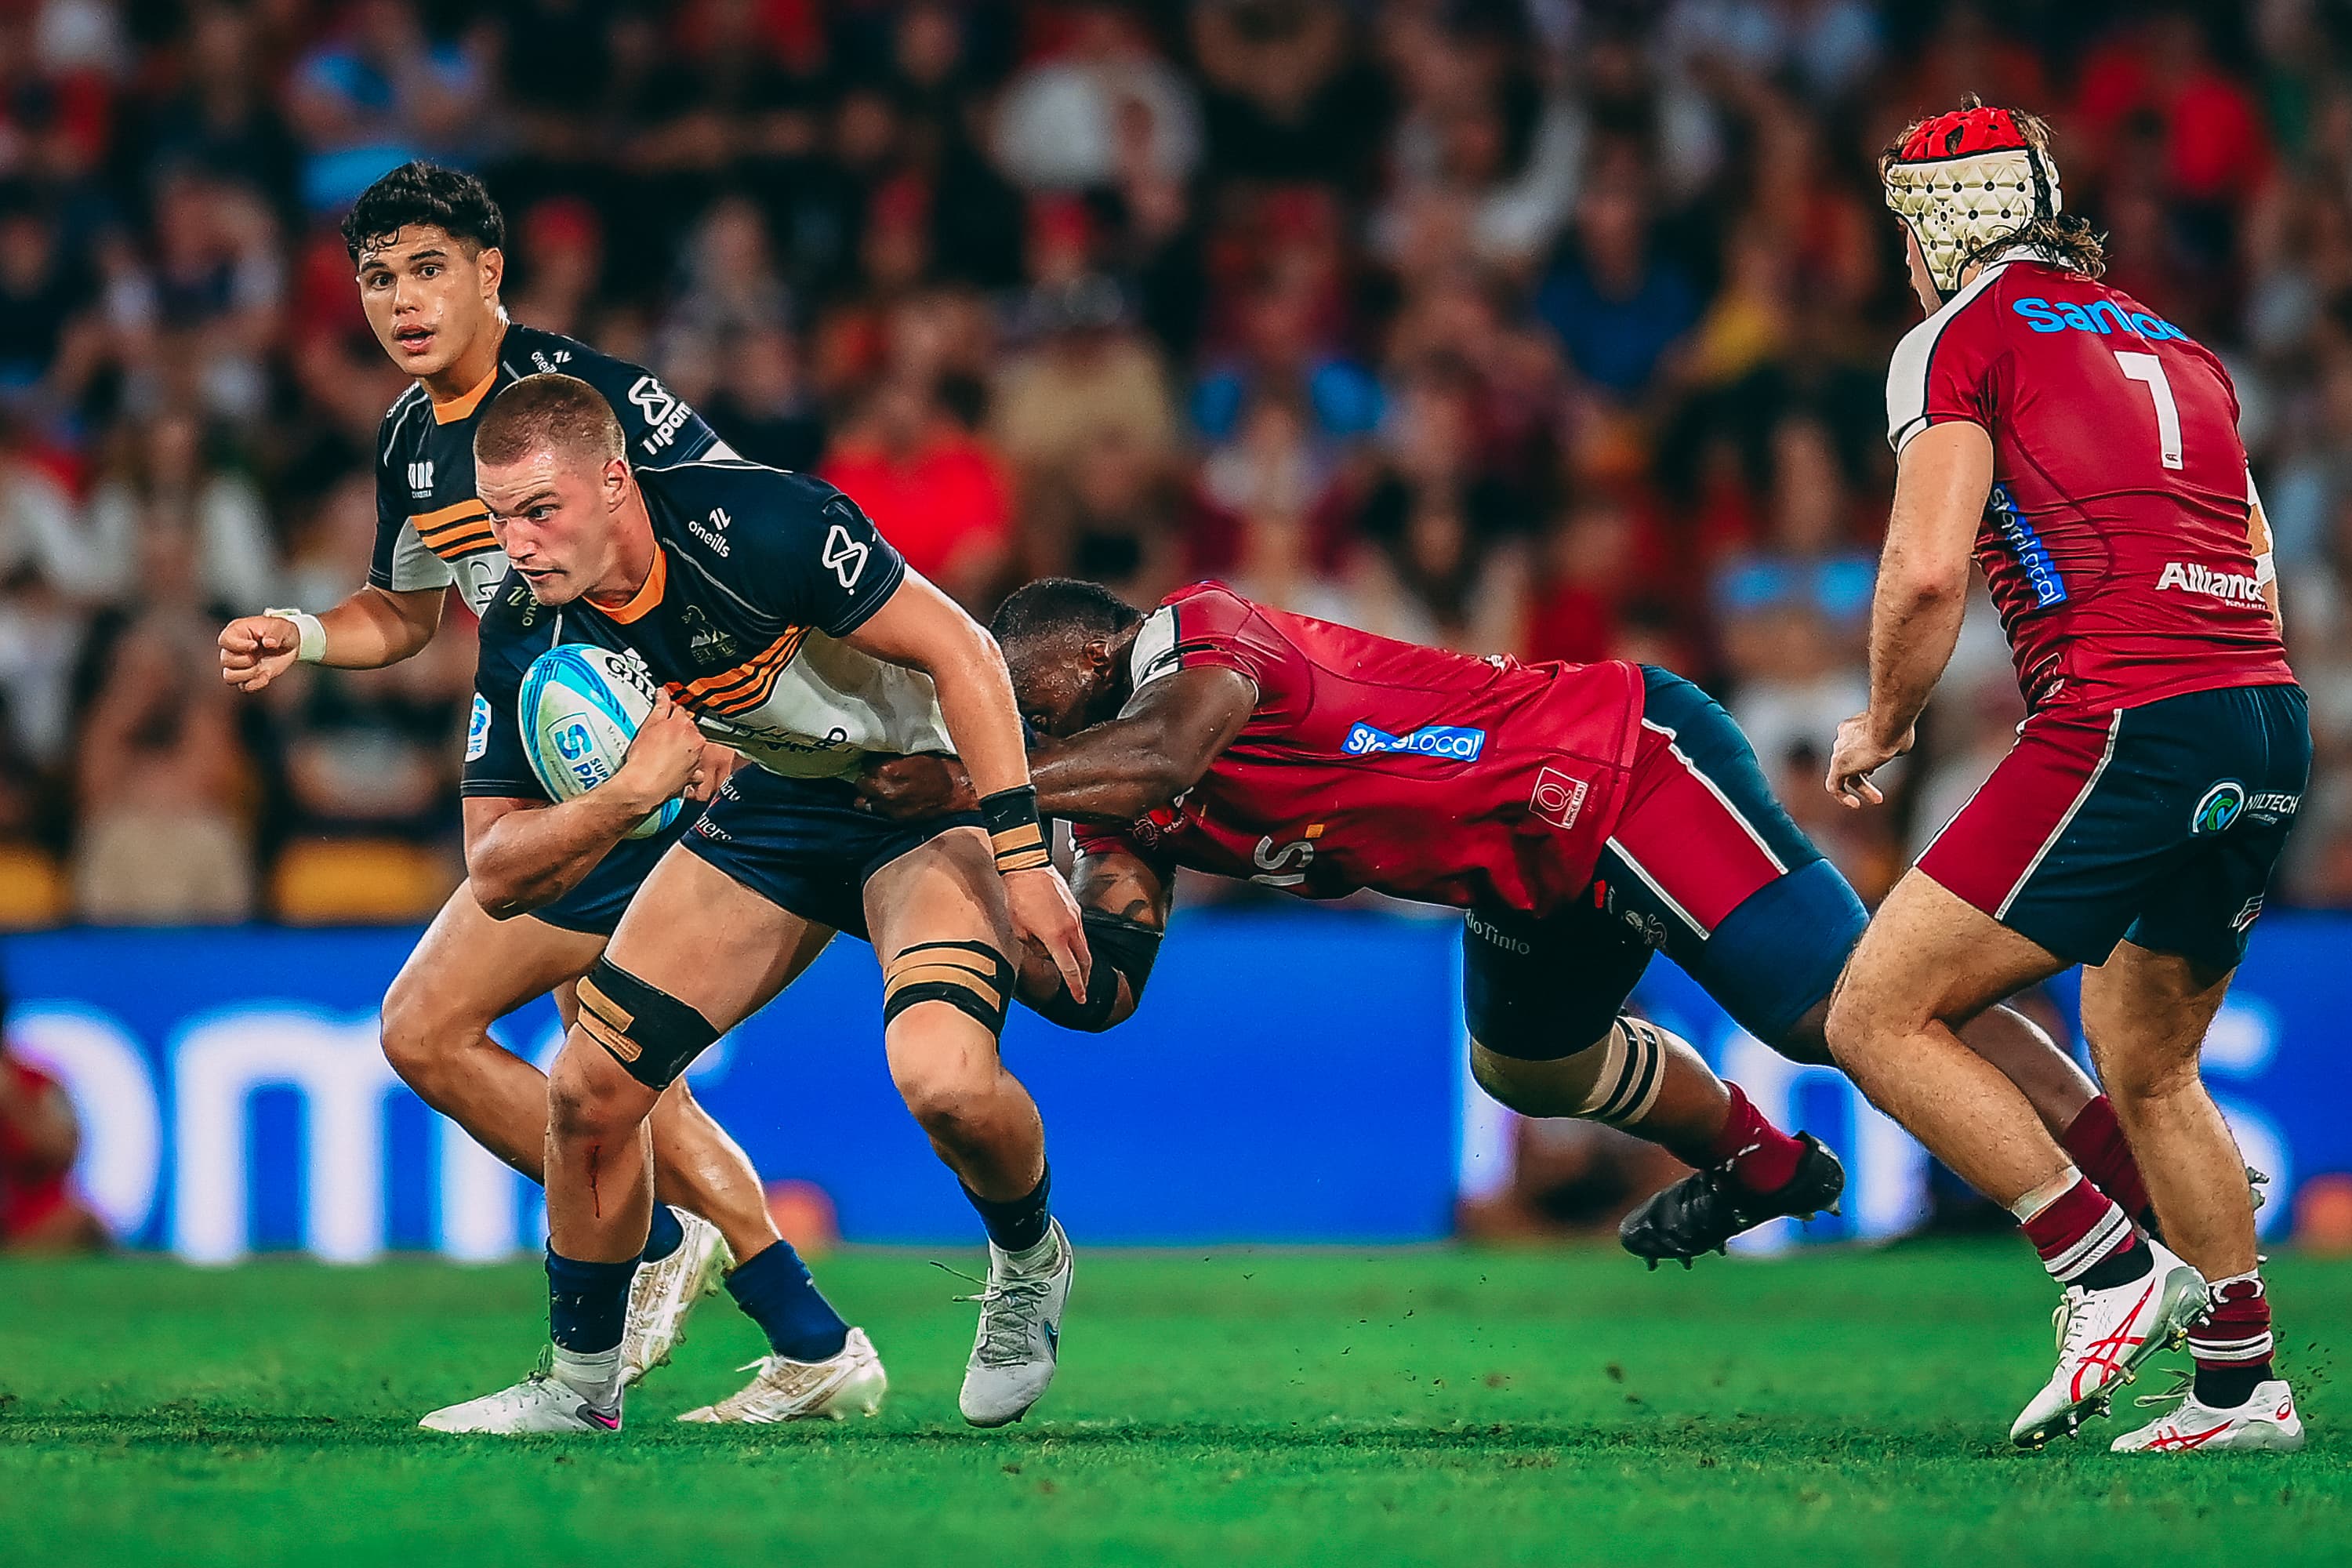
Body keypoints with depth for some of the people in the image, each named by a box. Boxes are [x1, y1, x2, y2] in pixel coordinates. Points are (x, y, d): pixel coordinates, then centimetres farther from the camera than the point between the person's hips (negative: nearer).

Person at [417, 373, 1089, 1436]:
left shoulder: (758, 523, -31)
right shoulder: (527, 636, -14)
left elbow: (960, 654, -23)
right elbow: (497, 874, -10)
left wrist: (1023, 856, -27)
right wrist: (625, 798, -30)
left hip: (931, 787, -6)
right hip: (778, 806, 6)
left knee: (942, 1077, -31)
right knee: (588, 1089, -3)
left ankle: (1028, 1261, 4)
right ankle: (580, 1386, 20)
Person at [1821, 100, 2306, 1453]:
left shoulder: (1961, 339, 3)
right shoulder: (2173, 343, 24)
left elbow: (1929, 569, -8)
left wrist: (1882, 726, 7)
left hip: (2130, 722, -8)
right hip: (2274, 717, 8)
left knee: (1880, 1020, -3)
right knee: (2149, 1074, 23)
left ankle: (2112, 1273, -9)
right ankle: (2244, 1384, 21)